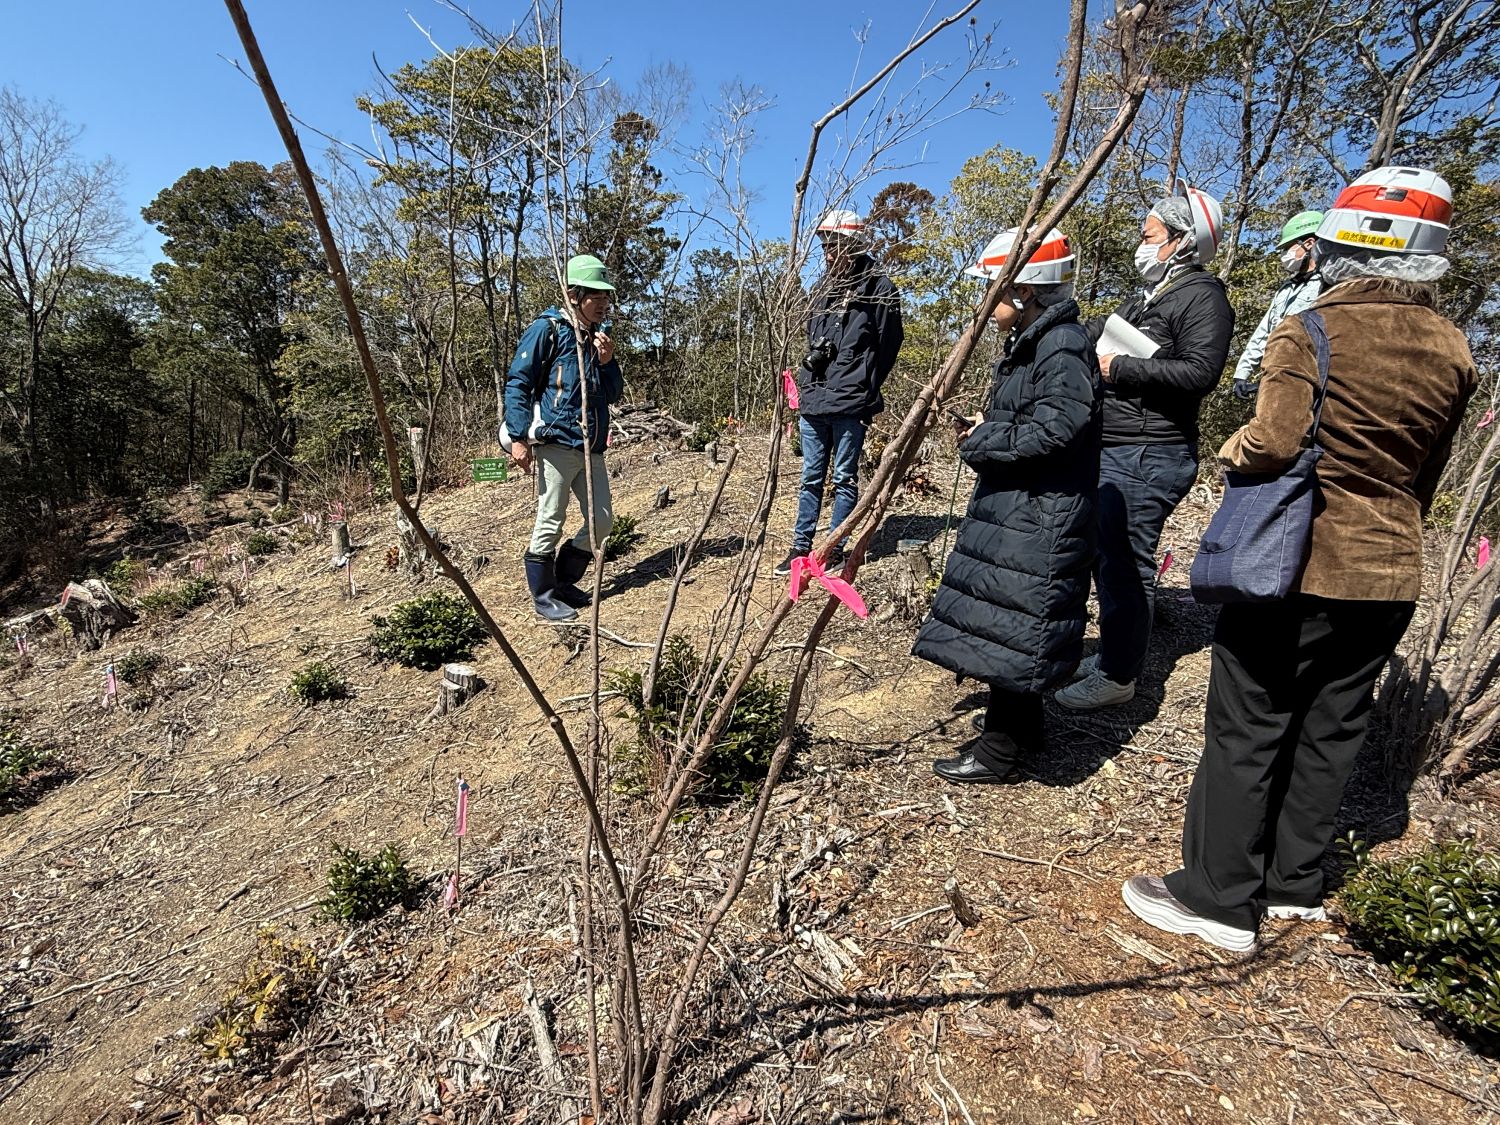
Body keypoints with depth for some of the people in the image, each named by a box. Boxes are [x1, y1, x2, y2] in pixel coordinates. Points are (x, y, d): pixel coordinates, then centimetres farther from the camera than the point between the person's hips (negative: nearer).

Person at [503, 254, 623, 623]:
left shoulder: (599, 336, 17)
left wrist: (607, 362, 0)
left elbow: (613, 394, 19)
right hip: (556, 443, -7)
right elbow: (518, 382, -7)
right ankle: (543, 595, 14)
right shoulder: (548, 329, -4)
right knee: (550, 523, -2)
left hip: (591, 448, 7)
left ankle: (563, 581, 25)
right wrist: (518, 437, -14)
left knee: (601, 520, 7)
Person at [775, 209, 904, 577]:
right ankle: (801, 545, 19)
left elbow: (887, 346, -3)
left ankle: (835, 548, 13)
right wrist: (812, 358, 8)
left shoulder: (879, 288, -4)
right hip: (813, 401, 6)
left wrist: (864, 390, -3)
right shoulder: (823, 287, 16)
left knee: (844, 478, 3)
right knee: (811, 477, 11)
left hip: (850, 404, -6)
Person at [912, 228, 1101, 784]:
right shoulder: (1026, 343, 16)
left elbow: (1054, 431, -24)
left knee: (1010, 629, -3)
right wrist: (981, 432, 3)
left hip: (1040, 519, -10)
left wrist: (981, 440, -14)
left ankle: (998, 752, 10)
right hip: (1010, 507, 10)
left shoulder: (1064, 347, -16)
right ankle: (1022, 729, 33)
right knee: (1003, 623, 17)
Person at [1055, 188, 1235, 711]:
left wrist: (1120, 367, -16)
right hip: (1113, 451, 10)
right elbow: (1095, 335, 29)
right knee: (1106, 558, 15)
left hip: (1148, 458, -10)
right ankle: (1109, 655, 28)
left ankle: (1119, 677, 4)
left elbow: (1200, 371, -20)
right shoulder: (1148, 297, 22)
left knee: (1126, 565, -6)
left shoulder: (1202, 296, -7)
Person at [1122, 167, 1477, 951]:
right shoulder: (1453, 353, 6)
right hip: (1391, 577, 6)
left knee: (1247, 730, 3)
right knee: (1331, 730, 15)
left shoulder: (1309, 333, -13)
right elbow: (1425, 476, 12)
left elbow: (1275, 442, -25)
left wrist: (1236, 450, -4)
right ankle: (1293, 884, 29)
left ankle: (1220, 898, 12)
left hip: (1298, 566, -6)